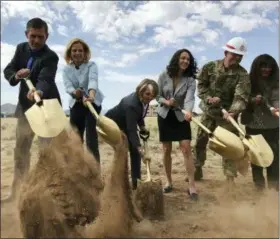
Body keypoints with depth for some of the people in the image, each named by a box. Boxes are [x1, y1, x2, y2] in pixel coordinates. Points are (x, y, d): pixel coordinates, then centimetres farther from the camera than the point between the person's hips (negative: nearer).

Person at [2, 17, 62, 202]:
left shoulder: (51, 57, -16)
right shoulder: (21, 48, 3)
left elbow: (45, 79, -32)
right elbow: (8, 70, 3)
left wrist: (39, 91, -54)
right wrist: (16, 75, -20)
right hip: (25, 105, 7)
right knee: (20, 149, 13)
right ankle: (17, 190, 27)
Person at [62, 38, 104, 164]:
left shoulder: (91, 65, -11)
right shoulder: (66, 69, -1)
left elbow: (93, 81, -31)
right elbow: (68, 87, -16)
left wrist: (91, 96, -52)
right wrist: (76, 93, -41)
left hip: (93, 102, -3)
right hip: (76, 104, 4)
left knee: (90, 129, -18)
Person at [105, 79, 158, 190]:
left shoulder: (144, 99, -15)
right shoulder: (131, 104, -39)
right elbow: (132, 130, -42)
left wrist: (142, 126, -7)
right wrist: (139, 148, -49)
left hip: (125, 125, 8)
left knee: (135, 151, 2)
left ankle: (136, 182, 10)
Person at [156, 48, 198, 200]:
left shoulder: (190, 80, -10)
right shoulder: (164, 76, -6)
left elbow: (189, 98, -26)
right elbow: (157, 96, 0)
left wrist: (188, 111, -47)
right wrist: (166, 102, -22)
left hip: (181, 117, -1)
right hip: (165, 116, 1)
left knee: (186, 149, -9)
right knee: (167, 150, 7)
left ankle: (192, 186, 0)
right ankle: (169, 182, 23)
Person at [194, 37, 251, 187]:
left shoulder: (242, 74, -12)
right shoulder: (210, 67, -6)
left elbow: (241, 96, -24)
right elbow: (201, 85, 0)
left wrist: (233, 112, -41)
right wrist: (208, 98, -19)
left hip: (227, 113, -2)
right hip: (209, 111, 2)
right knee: (200, 141, 10)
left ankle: (230, 177, 15)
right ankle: (197, 170, 28)